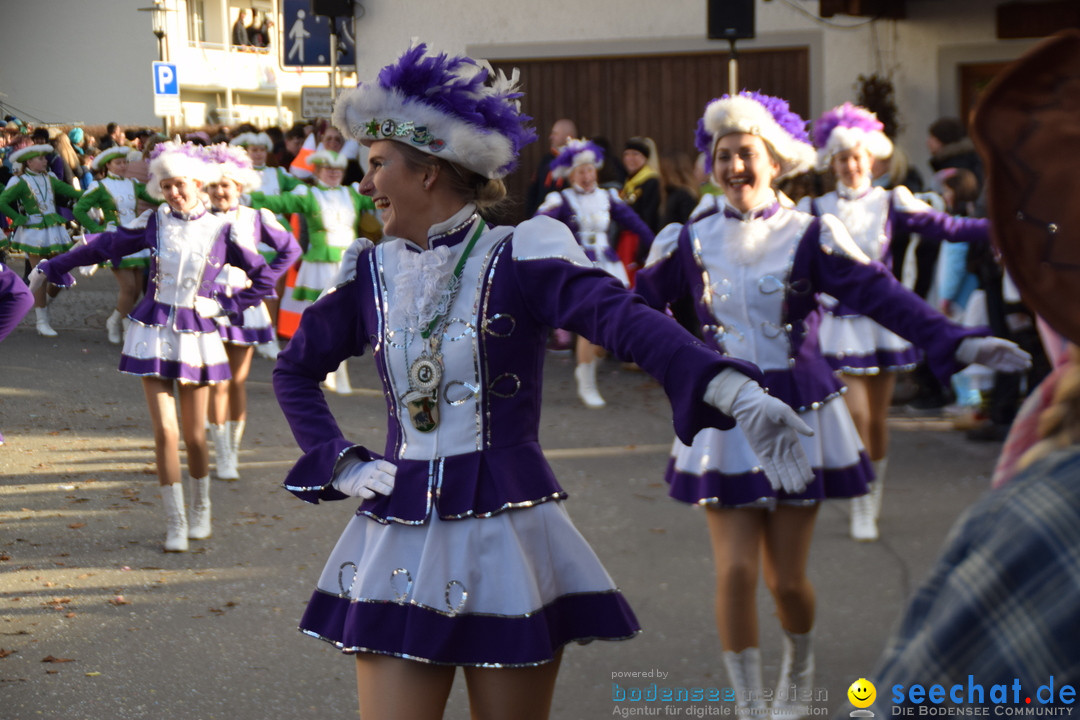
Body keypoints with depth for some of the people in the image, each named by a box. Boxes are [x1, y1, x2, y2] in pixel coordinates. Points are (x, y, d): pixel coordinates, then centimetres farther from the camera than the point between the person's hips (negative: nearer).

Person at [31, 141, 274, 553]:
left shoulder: (220, 231, -3)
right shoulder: (155, 223, 0)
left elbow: (263, 280, 3)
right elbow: (105, 246, 8)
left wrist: (222, 304, -4)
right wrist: (52, 267, 13)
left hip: (197, 336, -1)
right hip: (154, 332, 1)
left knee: (194, 434, 4)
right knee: (165, 431, -6)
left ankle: (201, 511, 29)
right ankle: (175, 523, 3)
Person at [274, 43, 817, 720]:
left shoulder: (519, 256, -7)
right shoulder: (373, 272, 8)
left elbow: (626, 320, -23)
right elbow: (295, 370, 23)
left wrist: (736, 390, -38)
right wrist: (342, 465, 7)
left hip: (507, 536, -3)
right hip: (399, 535, 3)